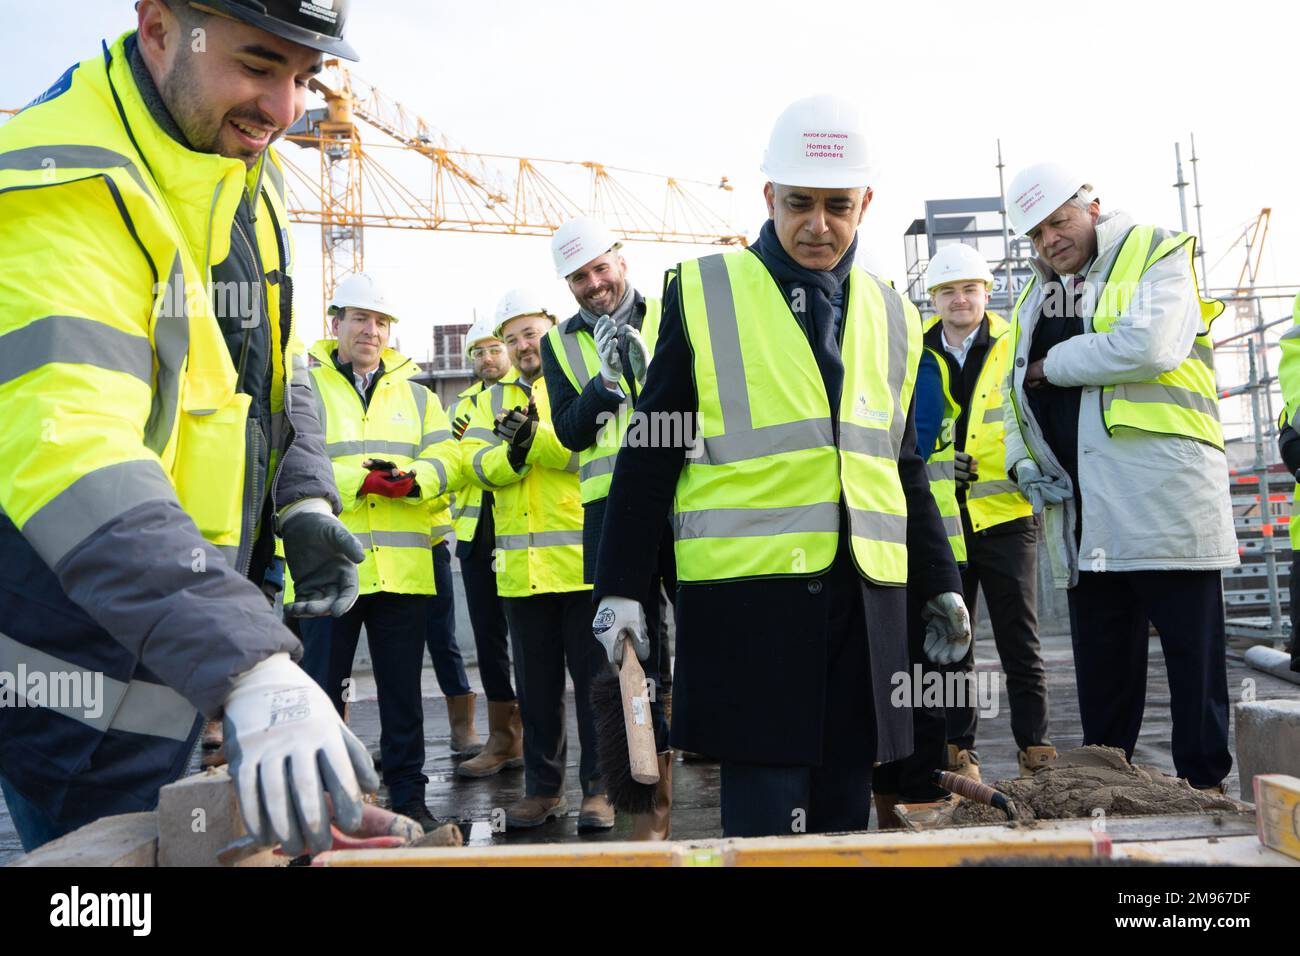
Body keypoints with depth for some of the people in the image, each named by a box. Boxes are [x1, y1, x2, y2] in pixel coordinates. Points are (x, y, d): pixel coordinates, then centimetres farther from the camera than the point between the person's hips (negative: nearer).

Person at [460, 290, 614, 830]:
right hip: (521, 566, 4)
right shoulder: (492, 400, 19)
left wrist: (535, 436, -20)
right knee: (536, 685, 13)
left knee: (594, 678, 1)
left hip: (583, 561, -4)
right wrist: (511, 452, -16)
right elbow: (477, 463, 4)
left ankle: (599, 788, 13)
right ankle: (543, 788, 25)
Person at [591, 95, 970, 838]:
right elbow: (650, 457, 0)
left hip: (866, 600, 4)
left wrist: (941, 583, 16)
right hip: (747, 592, -4)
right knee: (766, 815, -1)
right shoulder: (703, 295, 0)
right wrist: (621, 588, -3)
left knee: (843, 808, 11)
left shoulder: (893, 319, 14)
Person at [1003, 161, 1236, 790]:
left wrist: (1053, 364, -6)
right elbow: (1016, 394, 22)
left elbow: (1148, 346, -18)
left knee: (1191, 648, 0)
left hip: (1165, 495, -6)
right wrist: (1023, 462, 4)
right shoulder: (1034, 298, 20)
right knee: (1100, 659, 12)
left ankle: (1204, 782, 10)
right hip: (1082, 508, 6)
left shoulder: (1157, 255, 2)